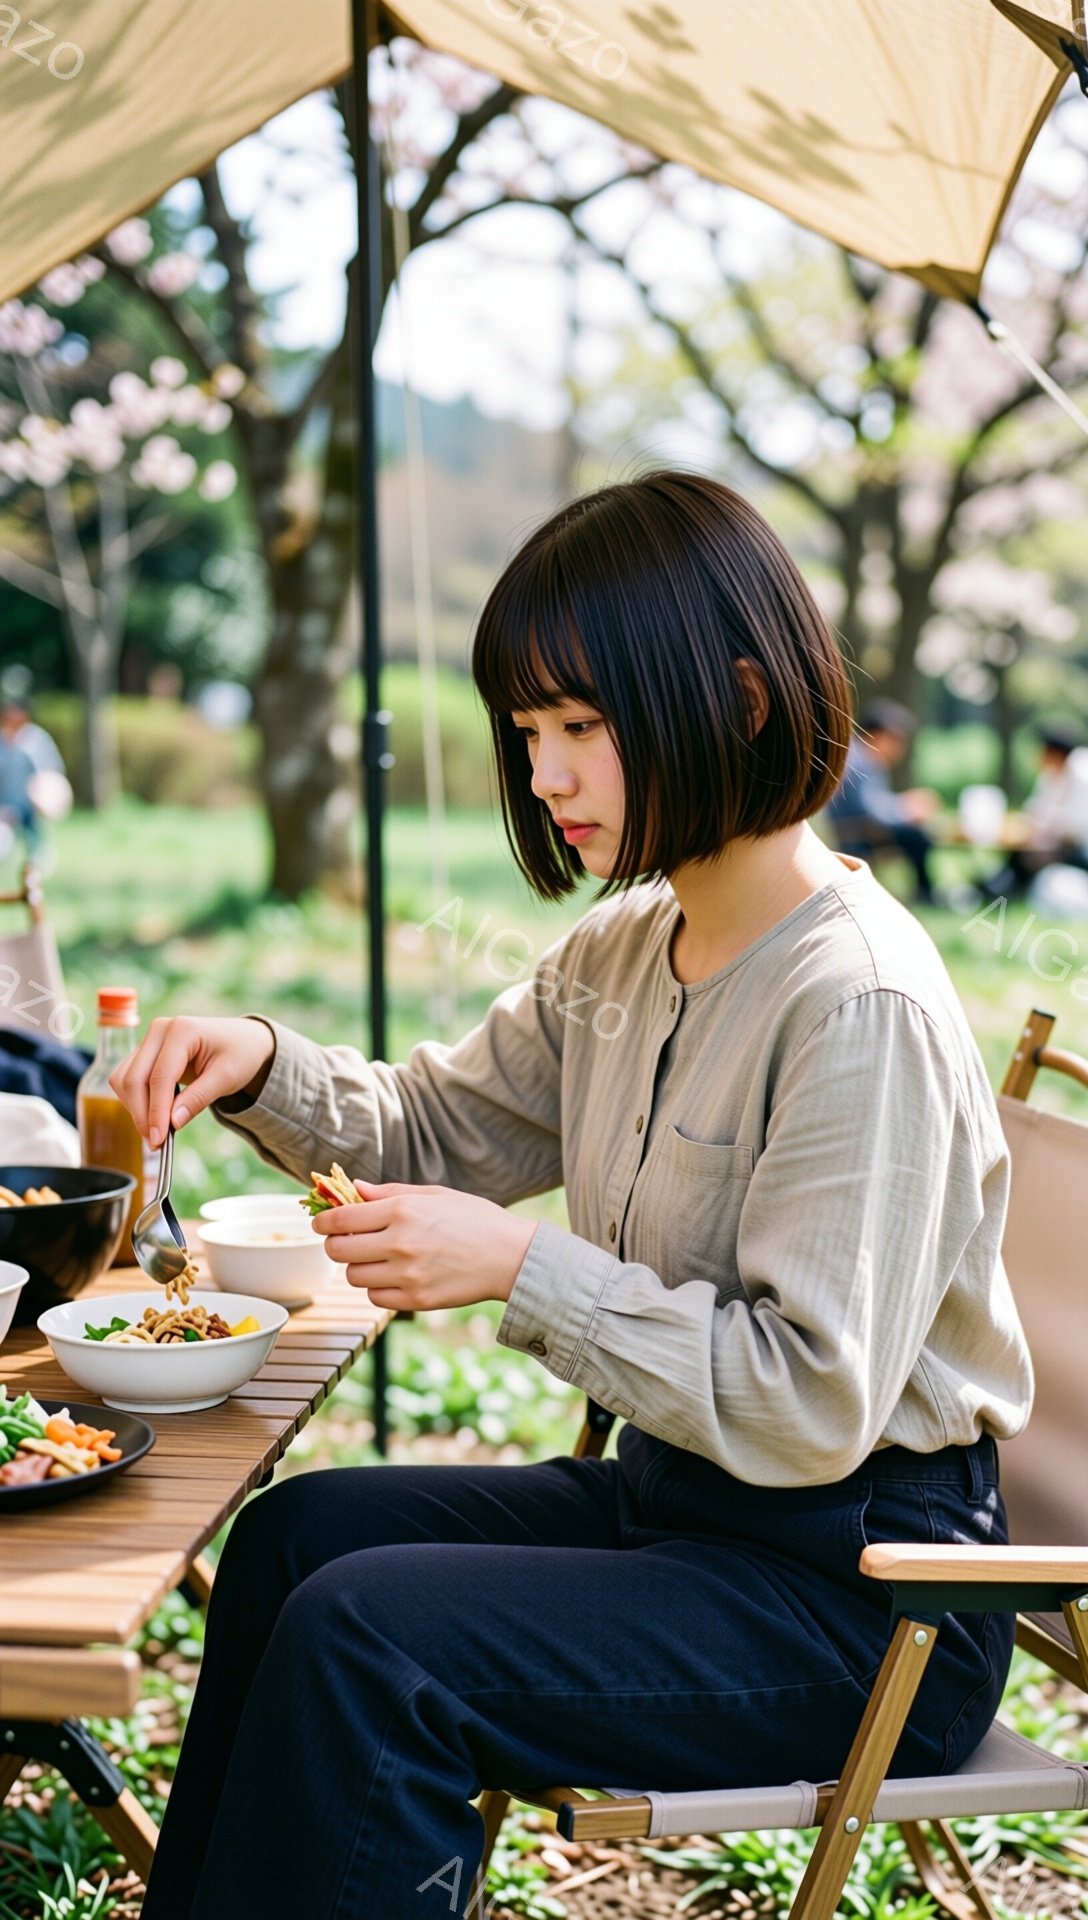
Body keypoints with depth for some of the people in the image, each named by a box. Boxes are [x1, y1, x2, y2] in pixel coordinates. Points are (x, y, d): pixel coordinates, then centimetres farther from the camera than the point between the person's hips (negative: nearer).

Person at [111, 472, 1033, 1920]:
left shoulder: (862, 1009, -24)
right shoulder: (624, 949, 5)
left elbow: (813, 1405, -26)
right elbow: (441, 1125, 16)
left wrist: (526, 1268, -26)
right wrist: (262, 1068, -3)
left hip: (860, 1580, -9)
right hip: (678, 1497, 9)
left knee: (363, 1634, -21)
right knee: (294, 1532, 12)